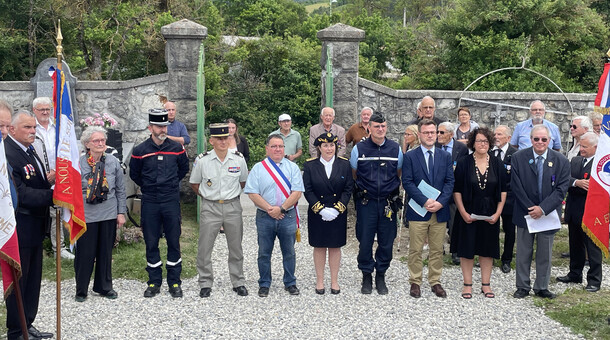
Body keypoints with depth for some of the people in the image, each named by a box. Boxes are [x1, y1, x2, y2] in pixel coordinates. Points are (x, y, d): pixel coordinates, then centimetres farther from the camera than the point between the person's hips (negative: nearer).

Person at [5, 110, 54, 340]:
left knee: (33, 280, 18)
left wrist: (50, 180, -1)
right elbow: (21, 195, -25)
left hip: (35, 228, 10)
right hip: (20, 229, -10)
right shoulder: (8, 154, -20)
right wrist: (53, 194, -25)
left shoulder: (29, 151, 11)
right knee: (18, 281, 3)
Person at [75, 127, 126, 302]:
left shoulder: (113, 162, 3)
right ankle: (81, 290, 16)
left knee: (106, 251, 12)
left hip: (109, 215, 3)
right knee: (85, 253, 2)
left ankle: (104, 286, 26)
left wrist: (121, 212, 7)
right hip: (86, 215, -2)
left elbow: (120, 189, 9)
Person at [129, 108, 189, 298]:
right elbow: (134, 174, 12)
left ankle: (174, 282, 13)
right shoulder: (140, 151, -3)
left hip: (171, 201, 0)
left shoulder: (176, 148, 0)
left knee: (174, 242, 4)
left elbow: (184, 168, 18)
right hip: (149, 203, 0)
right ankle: (154, 282, 16)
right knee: (151, 243, 5)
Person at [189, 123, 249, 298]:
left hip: (233, 207, 1)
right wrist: (207, 196, 4)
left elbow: (243, 182, 15)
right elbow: (194, 184, 8)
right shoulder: (202, 160, -6)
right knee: (204, 248, 1)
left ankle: (238, 282, 21)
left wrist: (232, 194, 9)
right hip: (210, 208, -1)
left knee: (236, 247, 9)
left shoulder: (238, 159, -2)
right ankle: (205, 283, 14)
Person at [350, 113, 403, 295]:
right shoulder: (359, 149, 0)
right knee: (365, 241, 1)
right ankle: (367, 277, 17)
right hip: (366, 203, -1)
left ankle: (381, 276, 21)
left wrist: (392, 191, 9)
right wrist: (360, 191, 8)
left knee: (386, 242, 6)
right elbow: (353, 175, 10)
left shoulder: (395, 148, 4)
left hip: (388, 203, 1)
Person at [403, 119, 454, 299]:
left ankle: (435, 282, 18)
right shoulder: (410, 157, 1)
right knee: (415, 250, 3)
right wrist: (425, 201, -15)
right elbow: (407, 182, -6)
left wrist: (440, 202, -10)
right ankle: (415, 282, 13)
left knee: (437, 250, 8)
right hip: (418, 211, -2)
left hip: (440, 211, 2)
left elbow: (450, 181, 5)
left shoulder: (445, 156, 10)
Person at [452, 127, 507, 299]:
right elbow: (457, 190, -5)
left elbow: (503, 190, 4)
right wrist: (463, 212, -12)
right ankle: (467, 285, 13)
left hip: (490, 214, 2)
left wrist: (498, 213, -5)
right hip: (468, 213, -2)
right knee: (467, 249, 3)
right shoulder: (463, 163, -4)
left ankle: (486, 284, 17)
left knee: (487, 249, 8)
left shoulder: (497, 164, 3)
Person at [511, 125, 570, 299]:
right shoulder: (518, 158, -5)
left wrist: (543, 209, -17)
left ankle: (541, 287, 22)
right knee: (523, 252, 7)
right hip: (525, 213, 0)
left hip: (548, 215, 0)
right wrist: (530, 208, -13)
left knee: (545, 254, 9)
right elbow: (516, 186, -7)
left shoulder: (561, 161, -4)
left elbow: (561, 189, -8)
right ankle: (523, 287, 19)